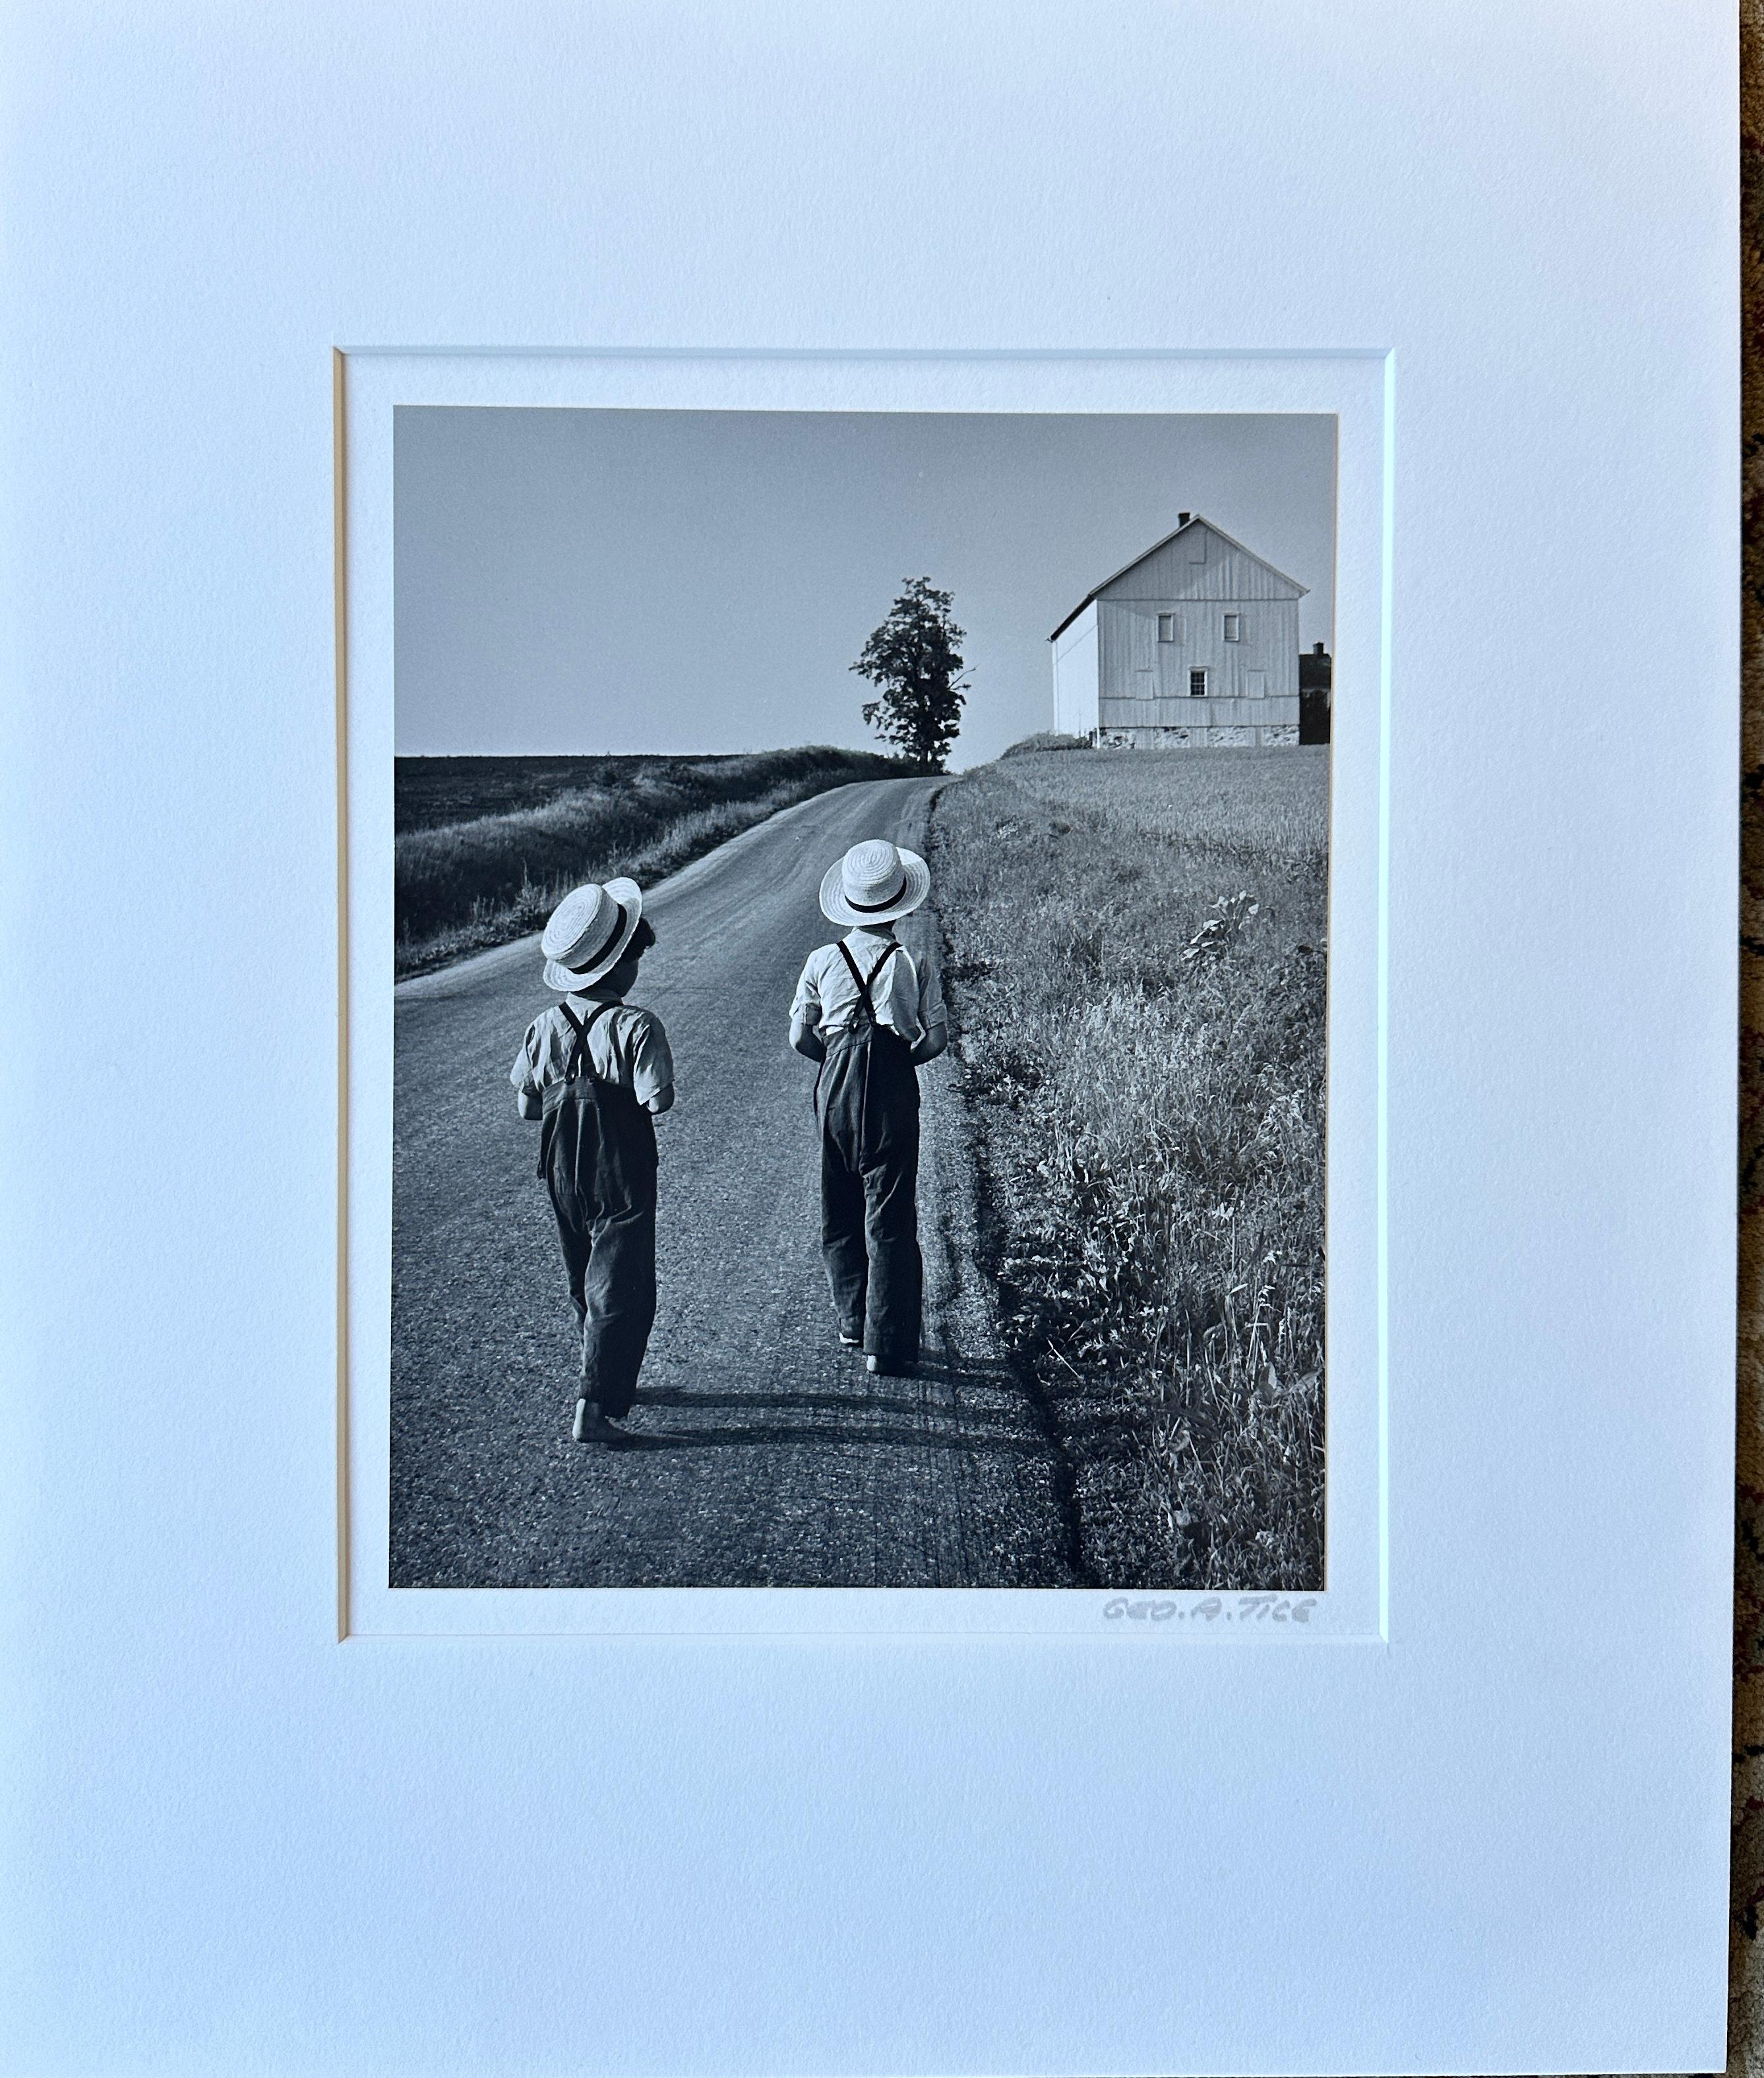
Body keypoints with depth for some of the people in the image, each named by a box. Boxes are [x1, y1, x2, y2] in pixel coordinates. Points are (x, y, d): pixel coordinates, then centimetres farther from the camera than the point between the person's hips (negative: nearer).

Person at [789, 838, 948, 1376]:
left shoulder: (822, 962, -2)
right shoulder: (913, 966, -7)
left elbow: (801, 1036, 3)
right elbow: (937, 1038, -2)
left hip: (835, 1087, 2)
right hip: (894, 1090, -2)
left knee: (839, 1211, 17)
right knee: (890, 1216, 2)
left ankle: (853, 1322, 26)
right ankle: (886, 1343, 2)